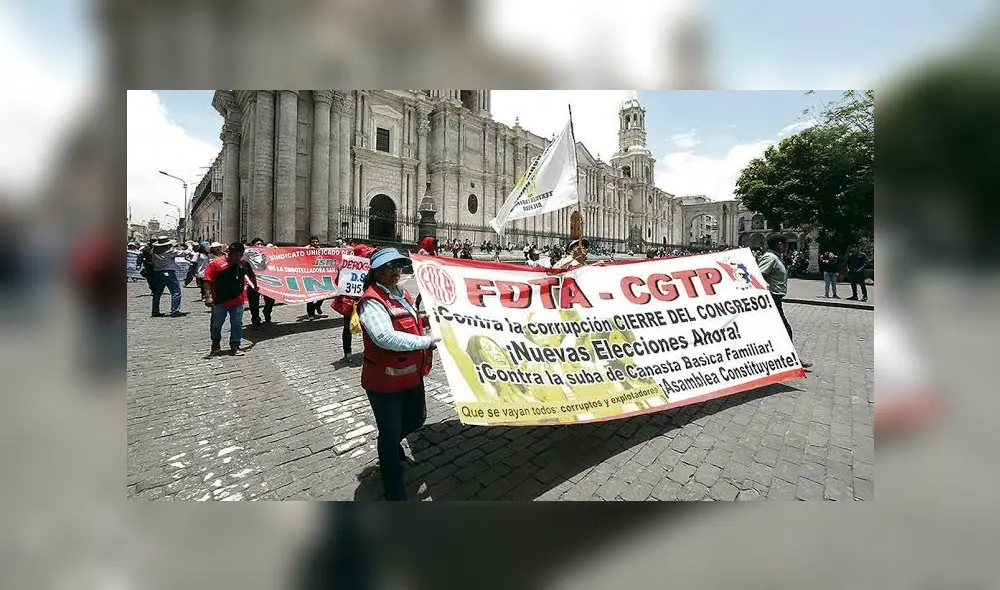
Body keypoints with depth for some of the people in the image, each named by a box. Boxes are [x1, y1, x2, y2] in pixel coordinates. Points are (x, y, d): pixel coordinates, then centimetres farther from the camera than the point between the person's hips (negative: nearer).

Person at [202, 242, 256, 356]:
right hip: (219, 301, -2)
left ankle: (235, 347, 15)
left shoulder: (244, 264, 4)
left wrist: (255, 287, 26)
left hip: (238, 301, 2)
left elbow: (252, 276, 23)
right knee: (216, 325, 13)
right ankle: (216, 344, 36)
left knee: (237, 325, 4)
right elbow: (208, 281, -10)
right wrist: (208, 296, -17)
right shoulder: (216, 263, -8)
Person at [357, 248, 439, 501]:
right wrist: (426, 342, -28)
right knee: (390, 433, 9)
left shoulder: (402, 294, 8)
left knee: (416, 418, 25)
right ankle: (394, 488, 33)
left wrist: (423, 319, 7)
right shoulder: (371, 301, -21)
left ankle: (392, 442, 57)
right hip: (384, 380, -9)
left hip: (411, 375, 9)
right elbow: (385, 337, -34)